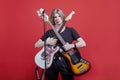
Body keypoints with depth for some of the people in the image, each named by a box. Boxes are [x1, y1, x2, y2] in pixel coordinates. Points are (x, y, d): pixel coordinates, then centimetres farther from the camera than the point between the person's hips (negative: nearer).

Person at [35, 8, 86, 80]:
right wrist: (47, 42, -10)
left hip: (65, 61, -2)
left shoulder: (70, 30, 2)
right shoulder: (49, 32, 7)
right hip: (51, 62, 2)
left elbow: (83, 43, -3)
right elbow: (36, 45, 7)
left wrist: (71, 46, -19)